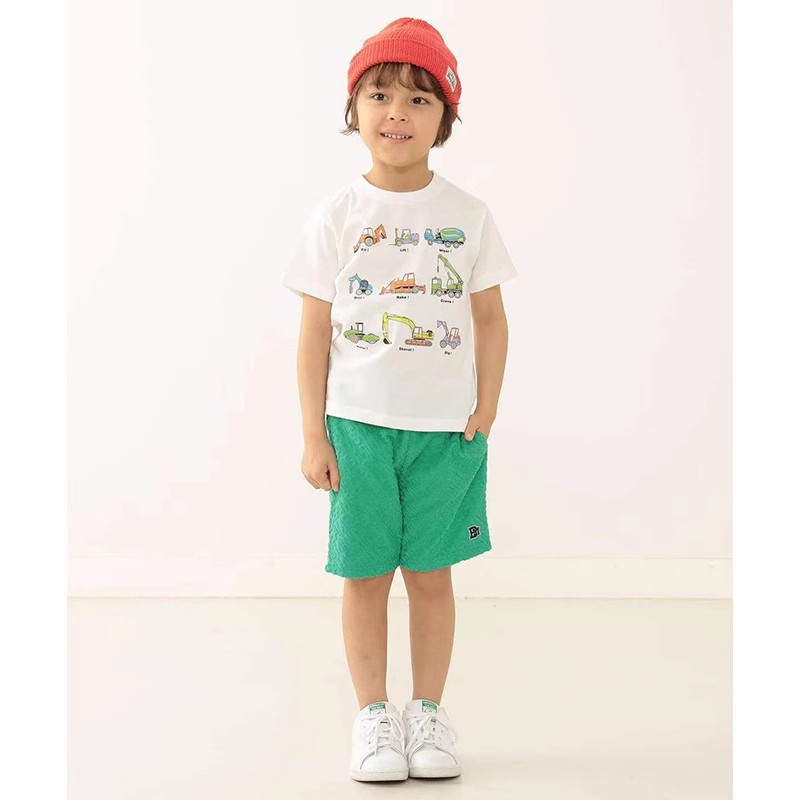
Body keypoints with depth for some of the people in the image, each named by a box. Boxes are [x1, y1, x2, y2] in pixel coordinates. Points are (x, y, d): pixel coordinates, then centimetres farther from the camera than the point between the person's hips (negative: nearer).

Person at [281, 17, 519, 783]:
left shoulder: (468, 214, 1)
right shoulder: (336, 214, -1)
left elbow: (491, 322, 5)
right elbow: (315, 331, 0)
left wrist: (485, 412, -3)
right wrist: (313, 432, -2)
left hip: (445, 426, 1)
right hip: (356, 423, 0)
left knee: (431, 573, 8)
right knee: (365, 573, 6)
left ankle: (428, 712, 23)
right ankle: (373, 716, 21)